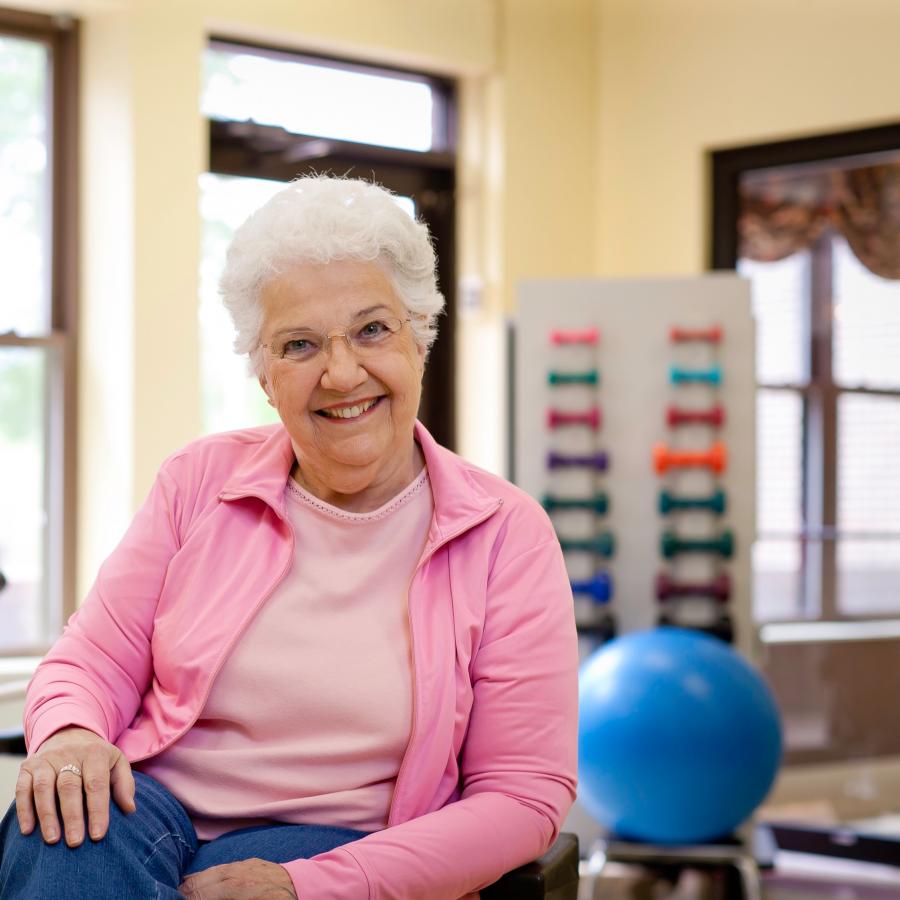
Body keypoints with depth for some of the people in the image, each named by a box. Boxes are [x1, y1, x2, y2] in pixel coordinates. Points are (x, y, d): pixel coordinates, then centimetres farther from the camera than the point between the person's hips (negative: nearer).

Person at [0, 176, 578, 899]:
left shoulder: (507, 533, -3)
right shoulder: (202, 480, 6)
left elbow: (526, 794, -6)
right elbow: (94, 662, 8)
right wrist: (69, 733, -19)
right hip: (152, 805, 3)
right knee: (64, 814, -32)